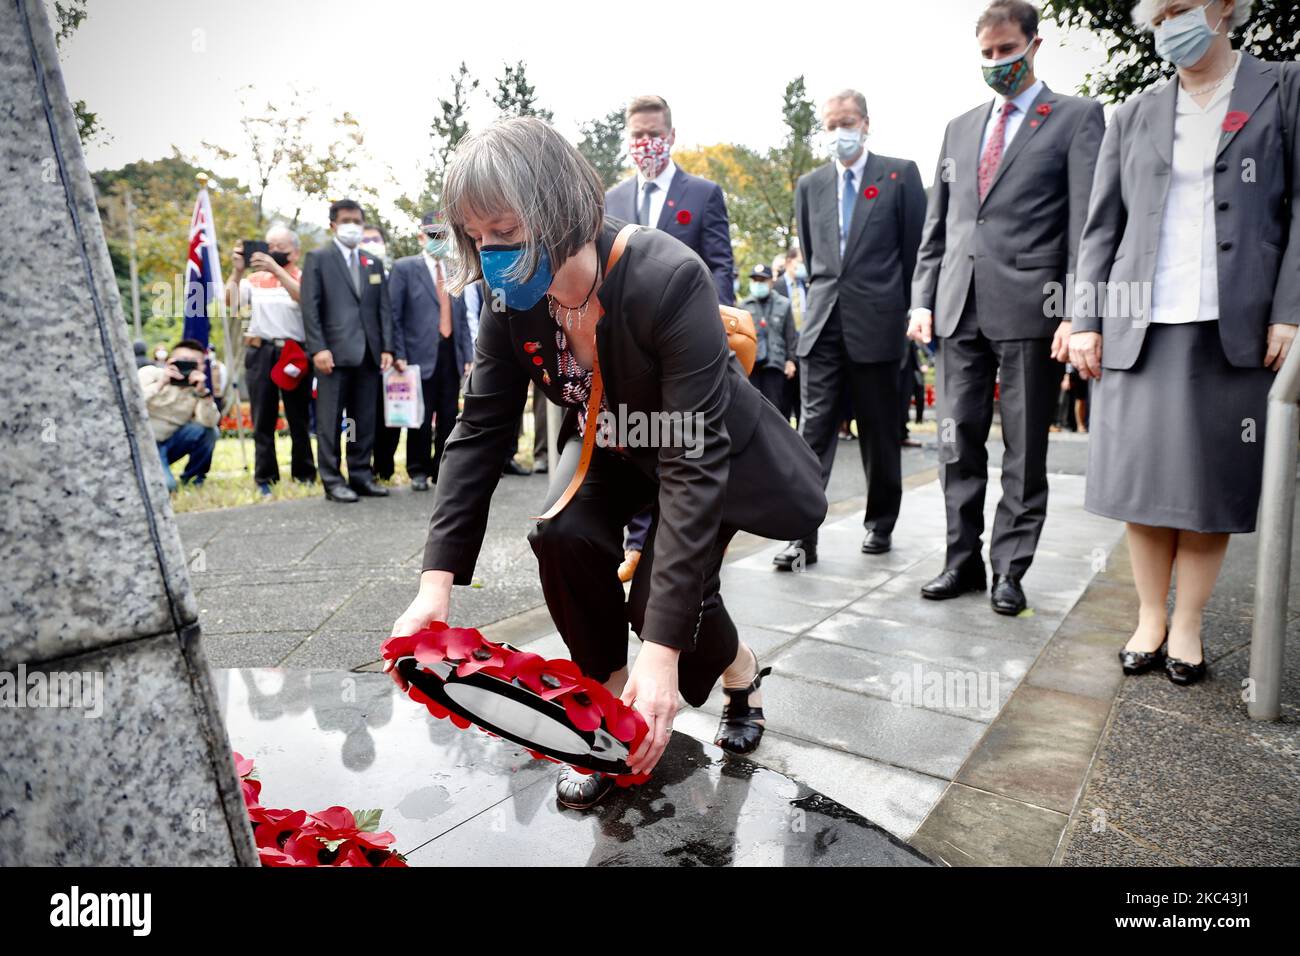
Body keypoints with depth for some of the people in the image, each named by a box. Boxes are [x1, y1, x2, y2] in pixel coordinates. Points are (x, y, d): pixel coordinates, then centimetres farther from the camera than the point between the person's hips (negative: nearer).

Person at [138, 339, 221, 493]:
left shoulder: (197, 387, -4)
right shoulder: (149, 373, -10)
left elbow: (209, 423, -22)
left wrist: (202, 392, -34)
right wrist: (160, 384, -36)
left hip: (170, 441, 4)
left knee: (207, 431, -23)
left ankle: (192, 478, -2)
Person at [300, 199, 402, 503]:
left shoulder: (374, 263, 20)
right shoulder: (318, 258, 6)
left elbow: (384, 309, 14)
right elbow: (310, 307, -3)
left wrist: (387, 348, 3)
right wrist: (318, 348, -13)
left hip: (369, 353, 4)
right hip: (334, 352, -4)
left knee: (365, 421, 5)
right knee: (330, 420, -2)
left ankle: (361, 475, 12)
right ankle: (332, 480, 3)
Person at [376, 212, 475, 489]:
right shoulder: (404, 268, 0)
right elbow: (393, 316, -4)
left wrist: (468, 356, 7)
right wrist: (399, 357, -11)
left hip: (451, 355, 4)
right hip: (421, 355, -4)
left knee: (448, 417, 8)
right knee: (420, 418, 3)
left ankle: (442, 471, 20)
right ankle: (418, 471, 17)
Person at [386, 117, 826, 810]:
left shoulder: (668, 280, -36)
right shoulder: (511, 302, -18)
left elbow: (694, 463, -39)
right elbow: (478, 434, -16)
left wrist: (661, 650, -41)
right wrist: (436, 585, -27)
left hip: (712, 451, -4)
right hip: (609, 445, 4)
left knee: (664, 600, -20)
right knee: (562, 534, -24)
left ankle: (739, 667, 18)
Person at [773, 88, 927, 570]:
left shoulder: (901, 174, 4)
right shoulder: (809, 185, 13)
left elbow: (916, 248, 5)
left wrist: (906, 308, 5)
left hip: (876, 322, -2)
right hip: (824, 322, 2)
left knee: (879, 432, 7)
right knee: (813, 430, -5)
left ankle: (880, 525, 23)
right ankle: (802, 535, -4)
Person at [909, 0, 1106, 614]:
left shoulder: (1077, 118, 7)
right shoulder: (959, 127, 19)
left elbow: (1088, 223, -3)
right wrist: (923, 300, 7)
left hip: (1029, 308, -4)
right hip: (959, 309, 4)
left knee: (1025, 450, 2)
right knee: (958, 444, 5)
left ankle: (1009, 570, 13)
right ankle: (963, 559, 16)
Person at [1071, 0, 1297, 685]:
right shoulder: (1133, 117, 15)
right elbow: (1100, 229, 10)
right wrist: (1085, 320, 1)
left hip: (1234, 327, -1)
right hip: (1141, 326, 2)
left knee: (1212, 483, 2)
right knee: (1144, 478, 2)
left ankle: (1187, 627, 14)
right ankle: (1150, 619, 15)